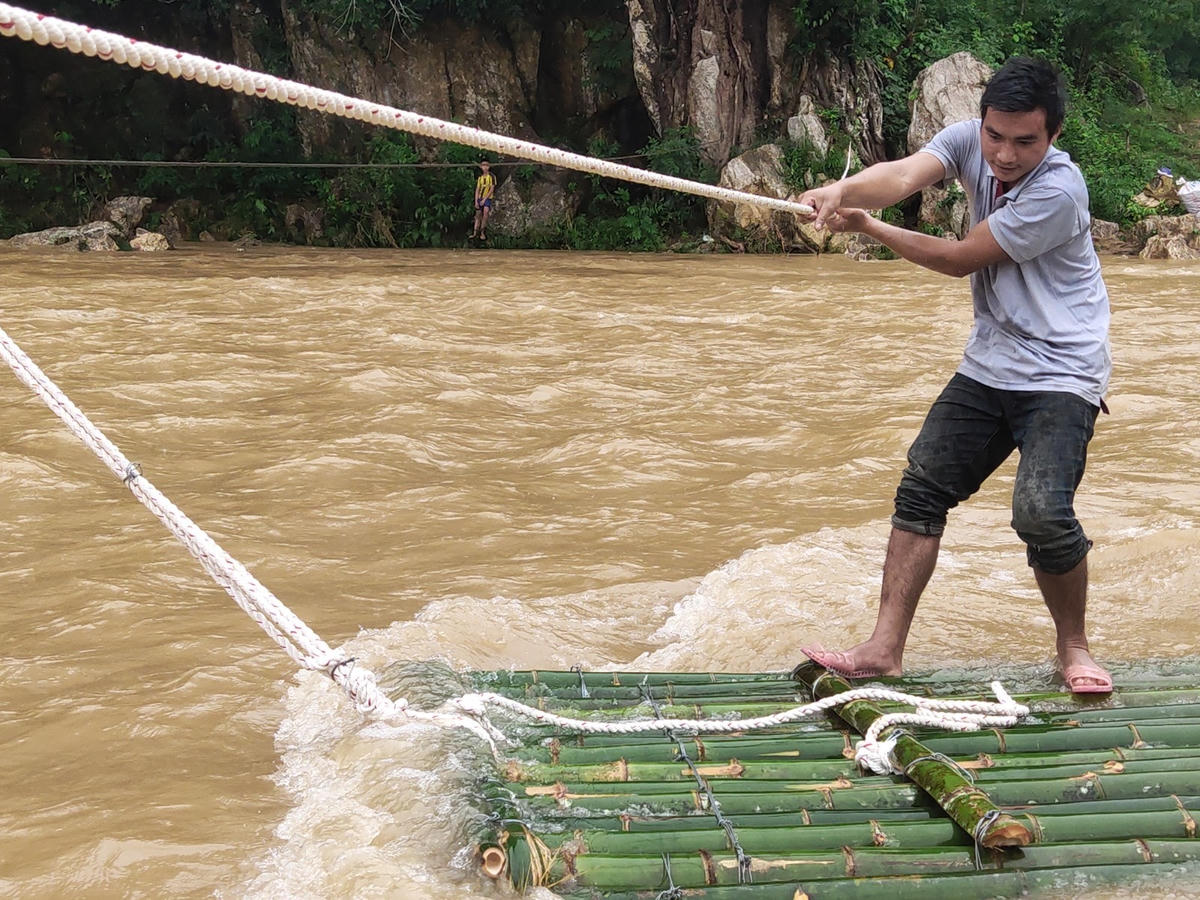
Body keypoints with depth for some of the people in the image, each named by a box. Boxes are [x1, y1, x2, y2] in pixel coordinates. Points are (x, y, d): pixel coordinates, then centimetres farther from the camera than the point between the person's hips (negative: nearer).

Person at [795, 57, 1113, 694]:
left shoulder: (1058, 191, -22)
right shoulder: (970, 142, -3)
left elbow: (961, 260, -17)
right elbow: (905, 175, -23)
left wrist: (868, 228, -14)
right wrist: (842, 192, -43)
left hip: (1060, 375, -6)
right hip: (987, 366, 7)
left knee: (1041, 513, -21)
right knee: (921, 492, -1)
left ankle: (1072, 646, 3)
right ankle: (886, 648, 2)